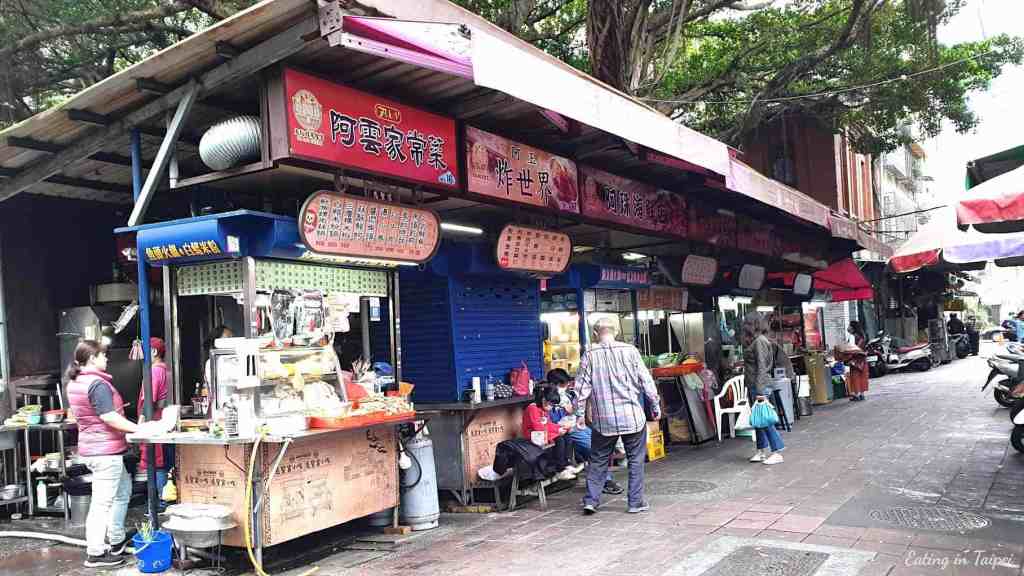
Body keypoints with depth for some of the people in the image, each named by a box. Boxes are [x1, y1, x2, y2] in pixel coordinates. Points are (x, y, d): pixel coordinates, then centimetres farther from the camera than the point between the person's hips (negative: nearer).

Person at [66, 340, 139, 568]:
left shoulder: (74, 383, 11)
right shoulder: (98, 384, -20)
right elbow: (109, 417, -25)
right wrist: (139, 428, -24)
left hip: (91, 446, 10)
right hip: (106, 449, -10)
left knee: (123, 491, 21)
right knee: (102, 502, -2)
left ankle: (117, 542, 28)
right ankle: (95, 554, 6)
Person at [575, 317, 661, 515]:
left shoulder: (589, 355, -3)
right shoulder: (630, 350, -4)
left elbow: (582, 386, -2)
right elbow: (646, 381, -1)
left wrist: (580, 413, 7)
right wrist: (655, 406, 9)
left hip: (603, 419, 1)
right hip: (632, 416, -1)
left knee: (598, 459, 14)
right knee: (636, 459, 12)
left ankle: (591, 500, 12)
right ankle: (636, 502, 14)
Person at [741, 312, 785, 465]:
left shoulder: (759, 341, -14)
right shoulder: (753, 341, 15)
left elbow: (761, 368, -18)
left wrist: (760, 391, -21)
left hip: (760, 385, -10)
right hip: (752, 386, 10)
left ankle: (777, 453, -1)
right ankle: (761, 451, 21)